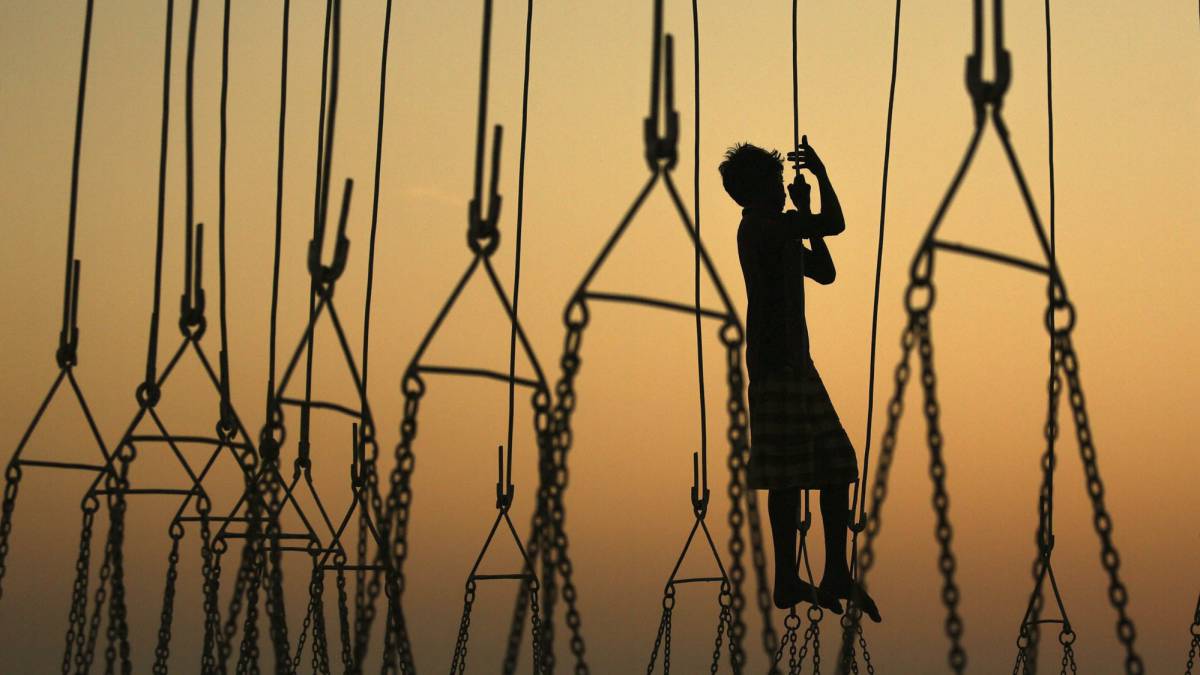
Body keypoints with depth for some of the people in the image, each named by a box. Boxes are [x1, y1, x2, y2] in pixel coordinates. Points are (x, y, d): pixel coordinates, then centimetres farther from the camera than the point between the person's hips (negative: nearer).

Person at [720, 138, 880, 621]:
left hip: (793, 363, 10)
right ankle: (788, 581, -5)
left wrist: (804, 210, 23)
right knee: (788, 476, -9)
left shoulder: (778, 232, 21)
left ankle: (836, 577, 10)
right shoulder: (763, 225, -9)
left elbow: (825, 273, 26)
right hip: (778, 362, -10)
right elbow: (835, 224, -16)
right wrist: (820, 173, 0)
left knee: (836, 464, 8)